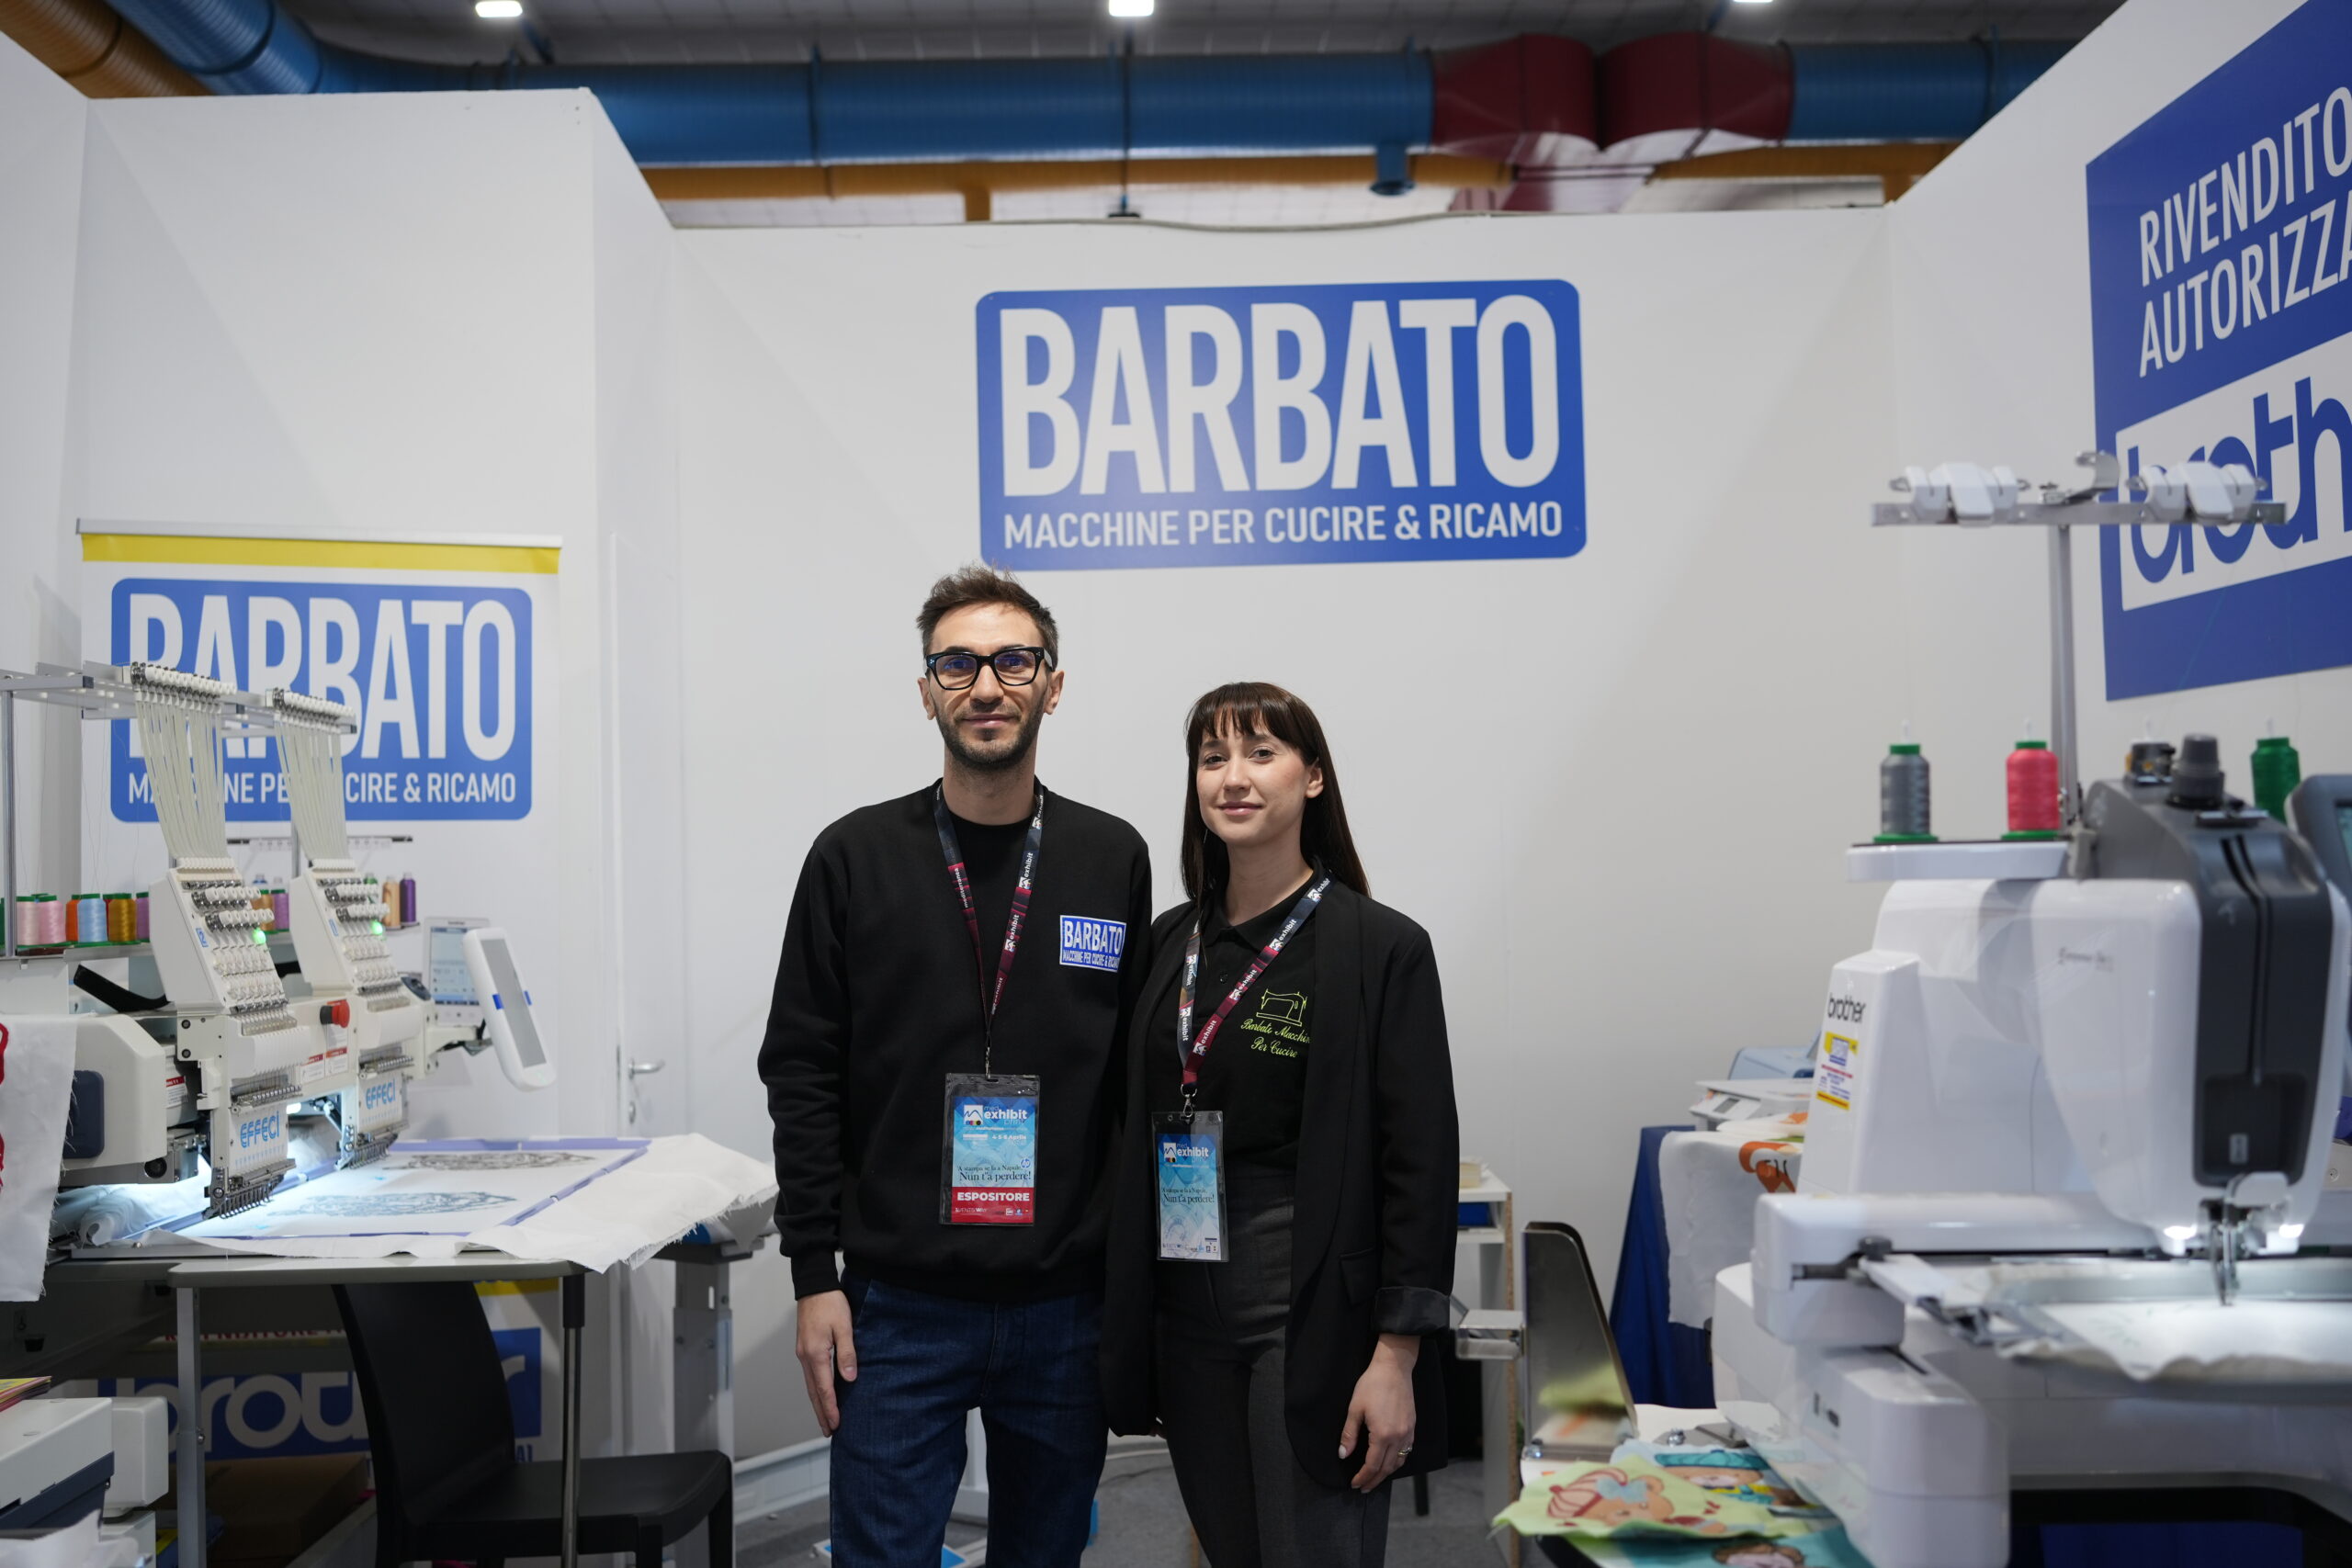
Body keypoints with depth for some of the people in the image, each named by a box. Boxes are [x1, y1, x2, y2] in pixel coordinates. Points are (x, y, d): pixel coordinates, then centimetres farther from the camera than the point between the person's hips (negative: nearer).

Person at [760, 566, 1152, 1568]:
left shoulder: (1113, 861, 3)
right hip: (897, 1306, -1)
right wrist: (814, 1277, -5)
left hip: (1064, 1306, 2)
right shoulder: (855, 859, -1)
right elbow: (802, 1079, 0)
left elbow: (1138, 1080, 6)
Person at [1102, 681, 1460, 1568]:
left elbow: (1420, 1163, -10)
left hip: (1311, 1311, -5)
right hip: (1185, 1307, 5)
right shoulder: (1170, 941, 8)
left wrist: (1395, 1360, -14)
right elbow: (1136, 1131, 13)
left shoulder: (1381, 948, -8)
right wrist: (1125, 1328, 10)